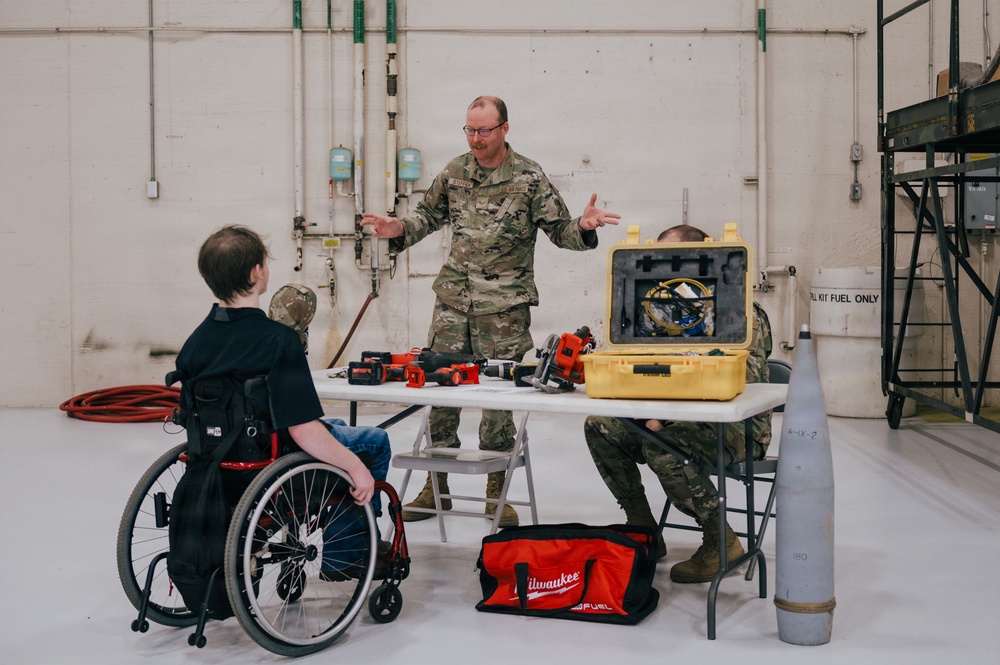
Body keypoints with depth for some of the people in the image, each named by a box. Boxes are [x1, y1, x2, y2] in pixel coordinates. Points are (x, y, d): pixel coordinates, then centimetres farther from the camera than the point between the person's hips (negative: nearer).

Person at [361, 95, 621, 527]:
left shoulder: (529, 178, -3)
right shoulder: (454, 172, 8)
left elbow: (559, 230, -2)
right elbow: (429, 215, 20)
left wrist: (584, 227, -23)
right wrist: (399, 230, 1)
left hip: (504, 308, -3)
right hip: (453, 301, 4)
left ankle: (495, 492, 15)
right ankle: (436, 487, 17)